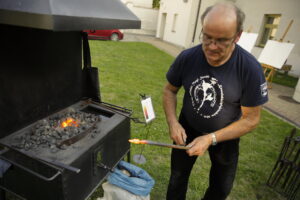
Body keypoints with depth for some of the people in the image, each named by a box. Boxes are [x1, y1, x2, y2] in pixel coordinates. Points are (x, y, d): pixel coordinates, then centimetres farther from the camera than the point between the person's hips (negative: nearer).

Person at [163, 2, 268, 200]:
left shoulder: (251, 69, -26)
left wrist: (211, 139, -28)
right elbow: (170, 90, -5)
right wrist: (173, 123, -20)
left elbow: (251, 119, -19)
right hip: (188, 130, 1)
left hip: (225, 135, 0)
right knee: (177, 179, 20)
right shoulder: (187, 57, -21)